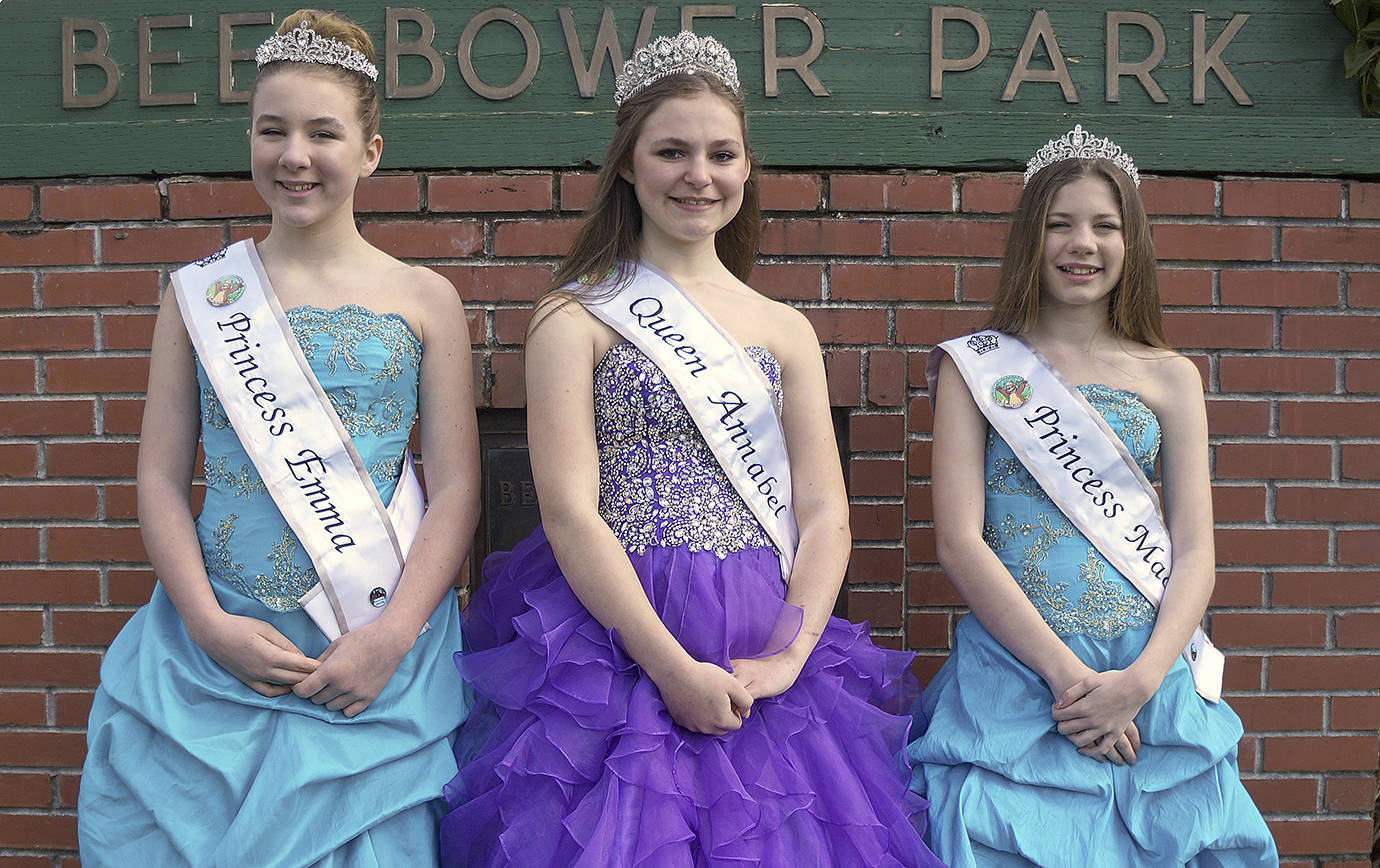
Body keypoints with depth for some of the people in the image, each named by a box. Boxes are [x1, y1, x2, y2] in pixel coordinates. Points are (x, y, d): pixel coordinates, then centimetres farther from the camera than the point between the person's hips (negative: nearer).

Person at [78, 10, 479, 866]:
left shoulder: (424, 299, 3)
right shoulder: (199, 292, 8)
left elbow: (457, 490, -1)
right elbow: (162, 478, 5)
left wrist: (388, 636, -12)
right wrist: (208, 622, -9)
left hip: (378, 659, -1)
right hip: (215, 645, 2)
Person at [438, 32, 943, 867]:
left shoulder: (785, 330, 11)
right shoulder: (576, 318, -1)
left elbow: (826, 515, 6)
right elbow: (571, 515, -9)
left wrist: (787, 657, -7)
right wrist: (673, 668, -14)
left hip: (766, 659, 4)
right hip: (617, 642, -3)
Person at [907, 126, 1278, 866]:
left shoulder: (1170, 377, 9)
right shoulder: (975, 365, 2)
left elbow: (1194, 553, 5)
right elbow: (959, 540, -5)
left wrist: (1140, 680, -11)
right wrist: (1064, 673, -12)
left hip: (1149, 680, 2)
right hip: (1012, 678, -2)